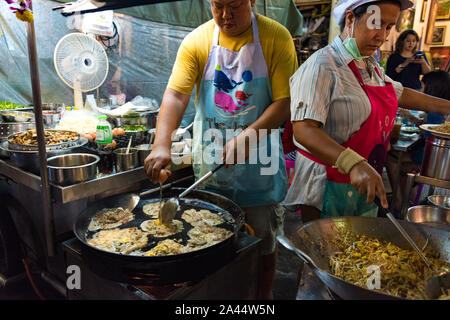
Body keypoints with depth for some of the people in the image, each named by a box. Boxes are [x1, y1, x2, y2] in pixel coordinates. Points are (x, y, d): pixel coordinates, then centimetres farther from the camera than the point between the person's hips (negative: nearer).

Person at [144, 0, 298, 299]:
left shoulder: (276, 38, -6)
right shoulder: (197, 41, -2)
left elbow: (286, 100, -11)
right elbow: (175, 95, -12)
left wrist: (248, 135, -25)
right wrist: (162, 145, -27)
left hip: (258, 157, -1)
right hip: (210, 157, 2)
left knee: (263, 239, 12)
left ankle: (264, 296, 37)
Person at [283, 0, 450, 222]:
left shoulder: (371, 66, 9)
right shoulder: (322, 65, -20)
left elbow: (399, 94, 27)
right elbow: (303, 129, -31)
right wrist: (354, 164, -41)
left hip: (366, 184, 9)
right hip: (328, 187, -9)